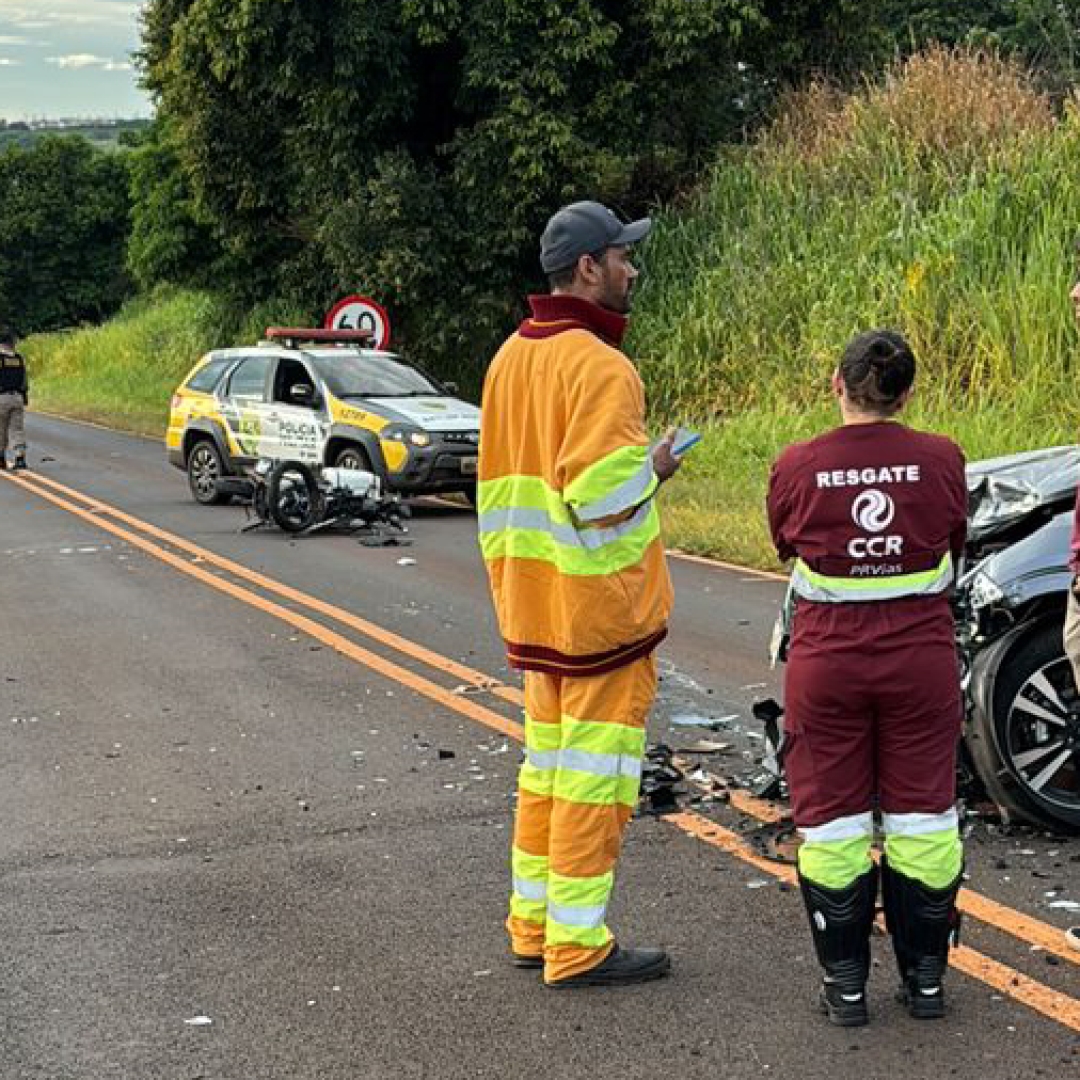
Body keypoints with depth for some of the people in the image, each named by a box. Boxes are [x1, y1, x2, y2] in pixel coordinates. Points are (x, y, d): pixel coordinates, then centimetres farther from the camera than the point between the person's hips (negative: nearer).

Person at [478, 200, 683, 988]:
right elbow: (597, 493, -27)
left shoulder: (510, 358, 11)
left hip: (536, 608, 9)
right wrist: (654, 466, -8)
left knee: (547, 761, 18)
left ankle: (533, 924, 26)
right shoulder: (599, 367, -18)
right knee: (594, 774, -1)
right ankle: (577, 944, 5)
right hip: (600, 609, -9)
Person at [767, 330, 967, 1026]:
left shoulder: (796, 468, -9)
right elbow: (955, 551, 8)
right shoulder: (942, 460, -7)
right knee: (922, 818, 11)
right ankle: (927, 977, 19)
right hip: (922, 656, 1)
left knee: (833, 823, 9)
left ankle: (845, 984, 14)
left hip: (827, 662, -1)